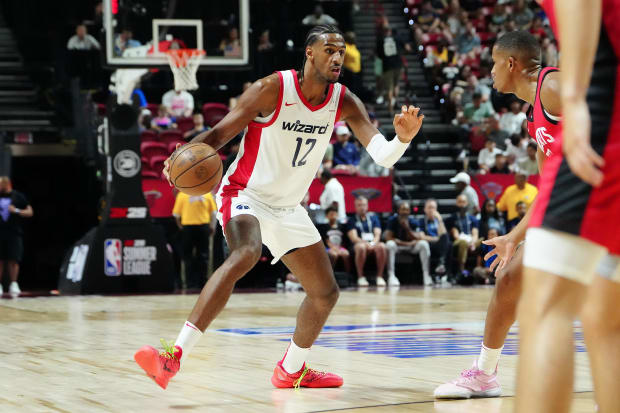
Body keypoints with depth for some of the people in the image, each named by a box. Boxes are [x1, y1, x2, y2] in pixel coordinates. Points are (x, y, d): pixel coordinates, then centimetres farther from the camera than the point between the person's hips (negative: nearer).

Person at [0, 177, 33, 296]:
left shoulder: (18, 197, 2)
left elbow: (29, 212, 3)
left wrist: (17, 211, -12)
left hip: (14, 233, -2)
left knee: (13, 260, -5)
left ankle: (13, 284, 0)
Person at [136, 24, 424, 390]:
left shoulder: (344, 102, -6)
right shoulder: (273, 89, -19)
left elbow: (382, 156, -13)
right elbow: (220, 133, -17)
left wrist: (403, 139, -36)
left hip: (289, 208, 7)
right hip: (246, 194, -7)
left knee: (326, 292, 10)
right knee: (245, 254, -37)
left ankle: (291, 370, 35)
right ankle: (174, 356, -41)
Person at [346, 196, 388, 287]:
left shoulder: (373, 217, 21)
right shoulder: (352, 220, 14)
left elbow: (377, 234, 7)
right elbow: (353, 238, -1)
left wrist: (373, 243, -16)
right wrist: (365, 243, -20)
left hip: (373, 243, 2)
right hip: (360, 243, -2)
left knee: (382, 246, -34)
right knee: (361, 247, -39)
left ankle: (380, 276, -28)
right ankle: (361, 277, -30)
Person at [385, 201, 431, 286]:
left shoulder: (412, 221, -8)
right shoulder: (392, 220, -13)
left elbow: (418, 238, -17)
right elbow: (388, 238, -20)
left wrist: (408, 228, -32)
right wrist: (406, 243, -21)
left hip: (411, 247, 2)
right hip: (397, 246, -2)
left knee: (424, 244, -25)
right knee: (390, 244, -35)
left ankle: (426, 275, -24)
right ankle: (391, 276, -34)